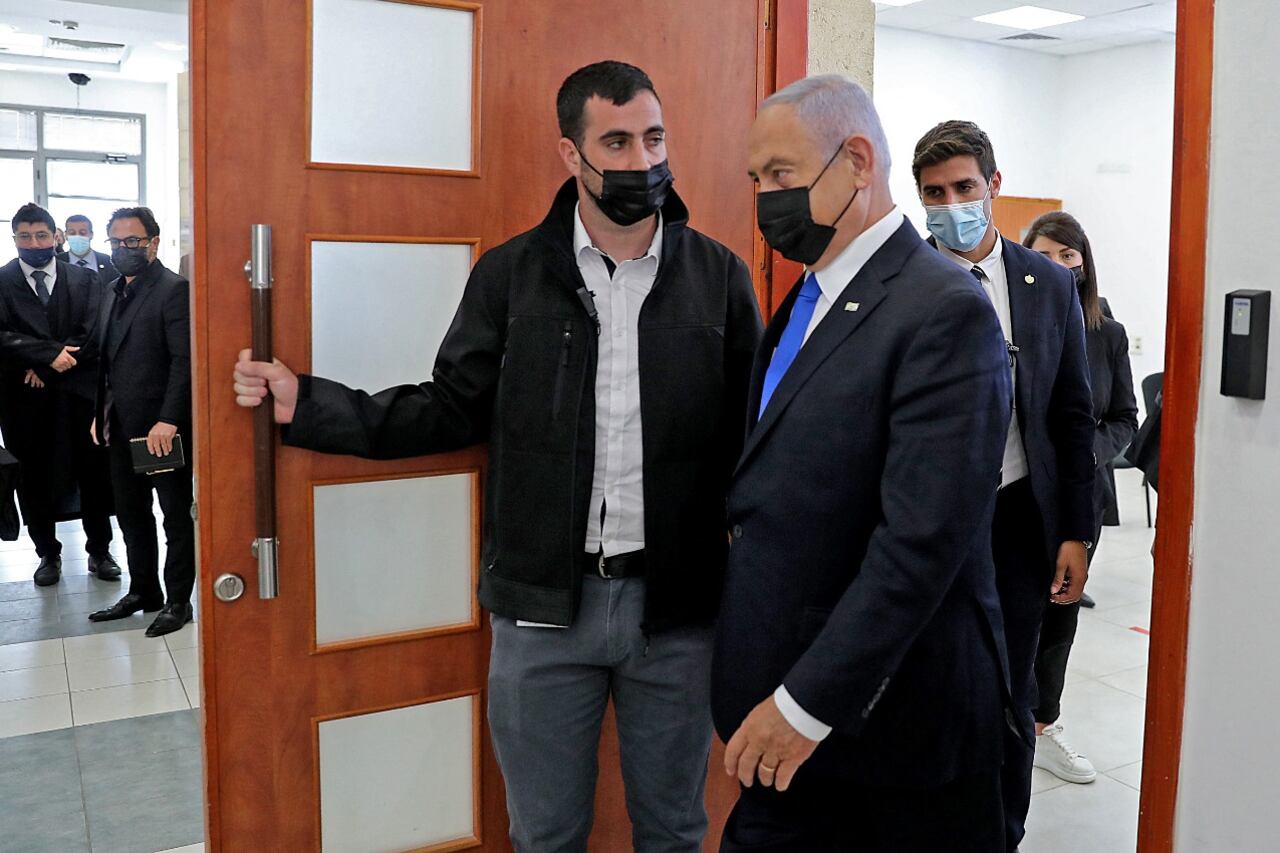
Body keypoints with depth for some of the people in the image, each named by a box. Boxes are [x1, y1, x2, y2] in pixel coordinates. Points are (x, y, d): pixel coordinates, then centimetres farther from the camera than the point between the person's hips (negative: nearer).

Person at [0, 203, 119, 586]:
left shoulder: (82, 279, 6)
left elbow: (93, 335, -3)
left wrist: (47, 367, -10)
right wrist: (50, 353, -17)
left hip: (78, 395, 0)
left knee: (94, 475, 5)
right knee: (34, 479, 8)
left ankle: (99, 551, 21)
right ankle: (48, 554, 24)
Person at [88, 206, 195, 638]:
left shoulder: (174, 290, -11)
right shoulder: (114, 292, 15)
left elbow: (184, 359, -18)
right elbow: (108, 358, 19)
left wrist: (168, 420, -23)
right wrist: (101, 412, 12)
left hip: (162, 428, -8)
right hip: (122, 426, 8)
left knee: (176, 516, 4)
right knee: (131, 514, 15)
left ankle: (177, 601, 14)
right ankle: (142, 591, 28)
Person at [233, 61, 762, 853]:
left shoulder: (720, 276, -2)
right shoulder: (510, 273, 0)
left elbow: (750, 434, -3)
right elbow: (453, 409, 3)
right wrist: (306, 403, -6)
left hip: (678, 604, 0)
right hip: (543, 603, 1)